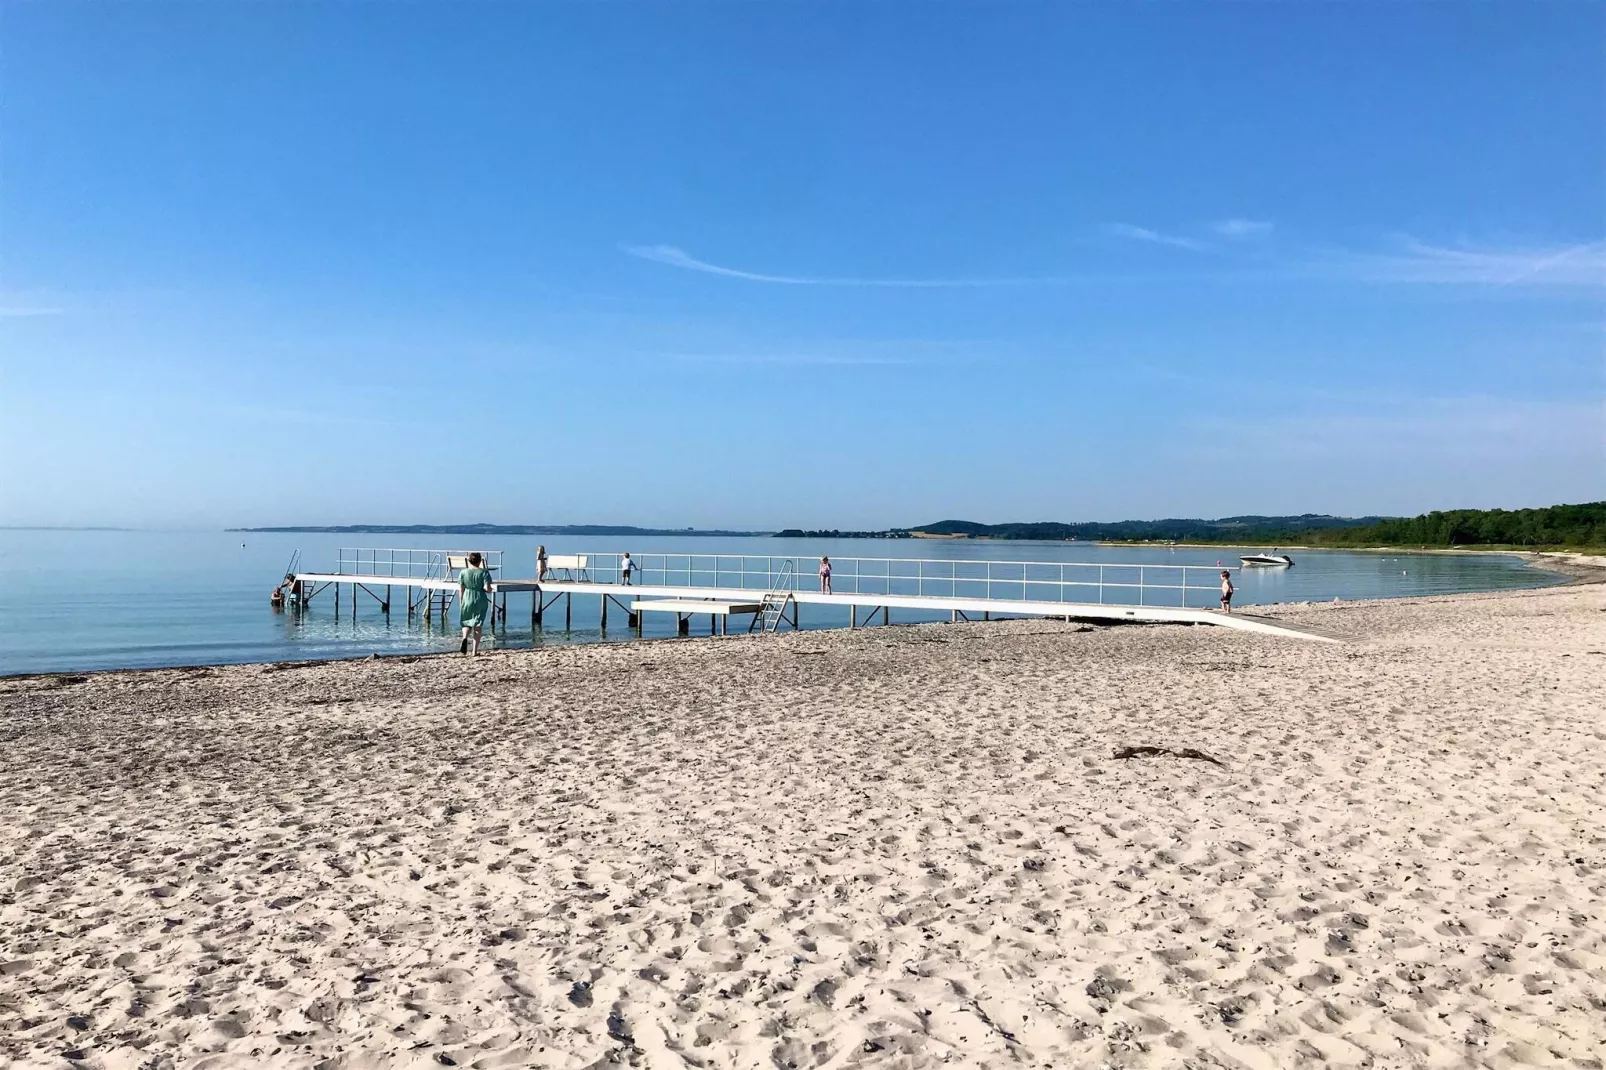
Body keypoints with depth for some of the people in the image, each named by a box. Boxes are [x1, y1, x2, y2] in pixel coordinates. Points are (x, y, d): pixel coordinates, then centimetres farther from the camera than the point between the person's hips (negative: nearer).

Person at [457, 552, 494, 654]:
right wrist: (490, 590, 9)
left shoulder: (463, 572, -1)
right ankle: (475, 651, 8)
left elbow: (460, 590, 1)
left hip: (467, 601, 1)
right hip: (480, 601, -1)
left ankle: (465, 638, -15)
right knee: (477, 626, 7)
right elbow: (487, 589, -14)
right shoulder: (484, 573, -6)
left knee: (466, 623, 17)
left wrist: (460, 603, 10)